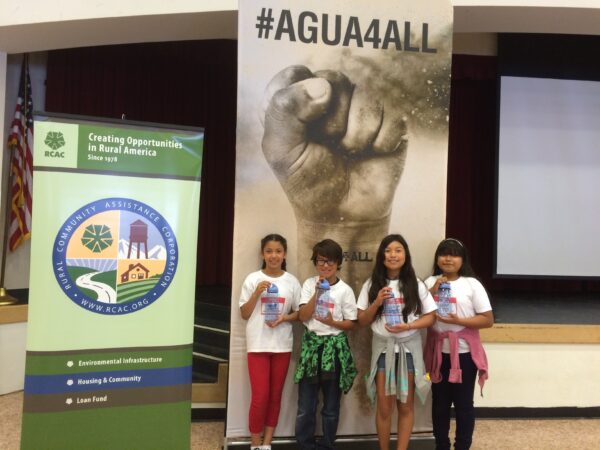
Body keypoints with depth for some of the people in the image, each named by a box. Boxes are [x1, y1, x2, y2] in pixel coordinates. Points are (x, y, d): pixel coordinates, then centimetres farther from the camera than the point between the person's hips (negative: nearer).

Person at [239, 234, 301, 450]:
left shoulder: (292, 281, 2)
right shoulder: (253, 279, -2)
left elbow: (299, 313, 7)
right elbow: (244, 314, 0)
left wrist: (284, 318, -13)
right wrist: (256, 293, -14)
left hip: (282, 345, 2)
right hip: (258, 344, -2)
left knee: (275, 396, 10)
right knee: (260, 397, -3)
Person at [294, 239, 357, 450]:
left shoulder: (345, 290, -2)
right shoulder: (309, 284, 1)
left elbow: (351, 323, 0)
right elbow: (303, 316, -7)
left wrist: (332, 322, -18)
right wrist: (317, 293, -17)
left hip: (335, 347, 0)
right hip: (311, 344, 1)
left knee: (331, 406, 10)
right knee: (305, 406, 4)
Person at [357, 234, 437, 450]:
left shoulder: (416, 285, -3)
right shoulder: (372, 285, -2)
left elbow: (430, 317, -2)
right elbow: (362, 321, 1)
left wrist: (407, 326, -19)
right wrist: (377, 303, -16)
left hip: (409, 348, 0)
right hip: (383, 348, 0)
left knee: (405, 406, 9)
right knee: (384, 407, 5)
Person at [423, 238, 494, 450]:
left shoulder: (472, 284, -6)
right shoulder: (430, 282, 3)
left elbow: (488, 320, -8)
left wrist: (458, 321, -19)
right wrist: (433, 291, -14)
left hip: (464, 352, -2)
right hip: (438, 352, 3)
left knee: (463, 403, 6)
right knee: (440, 403, 13)